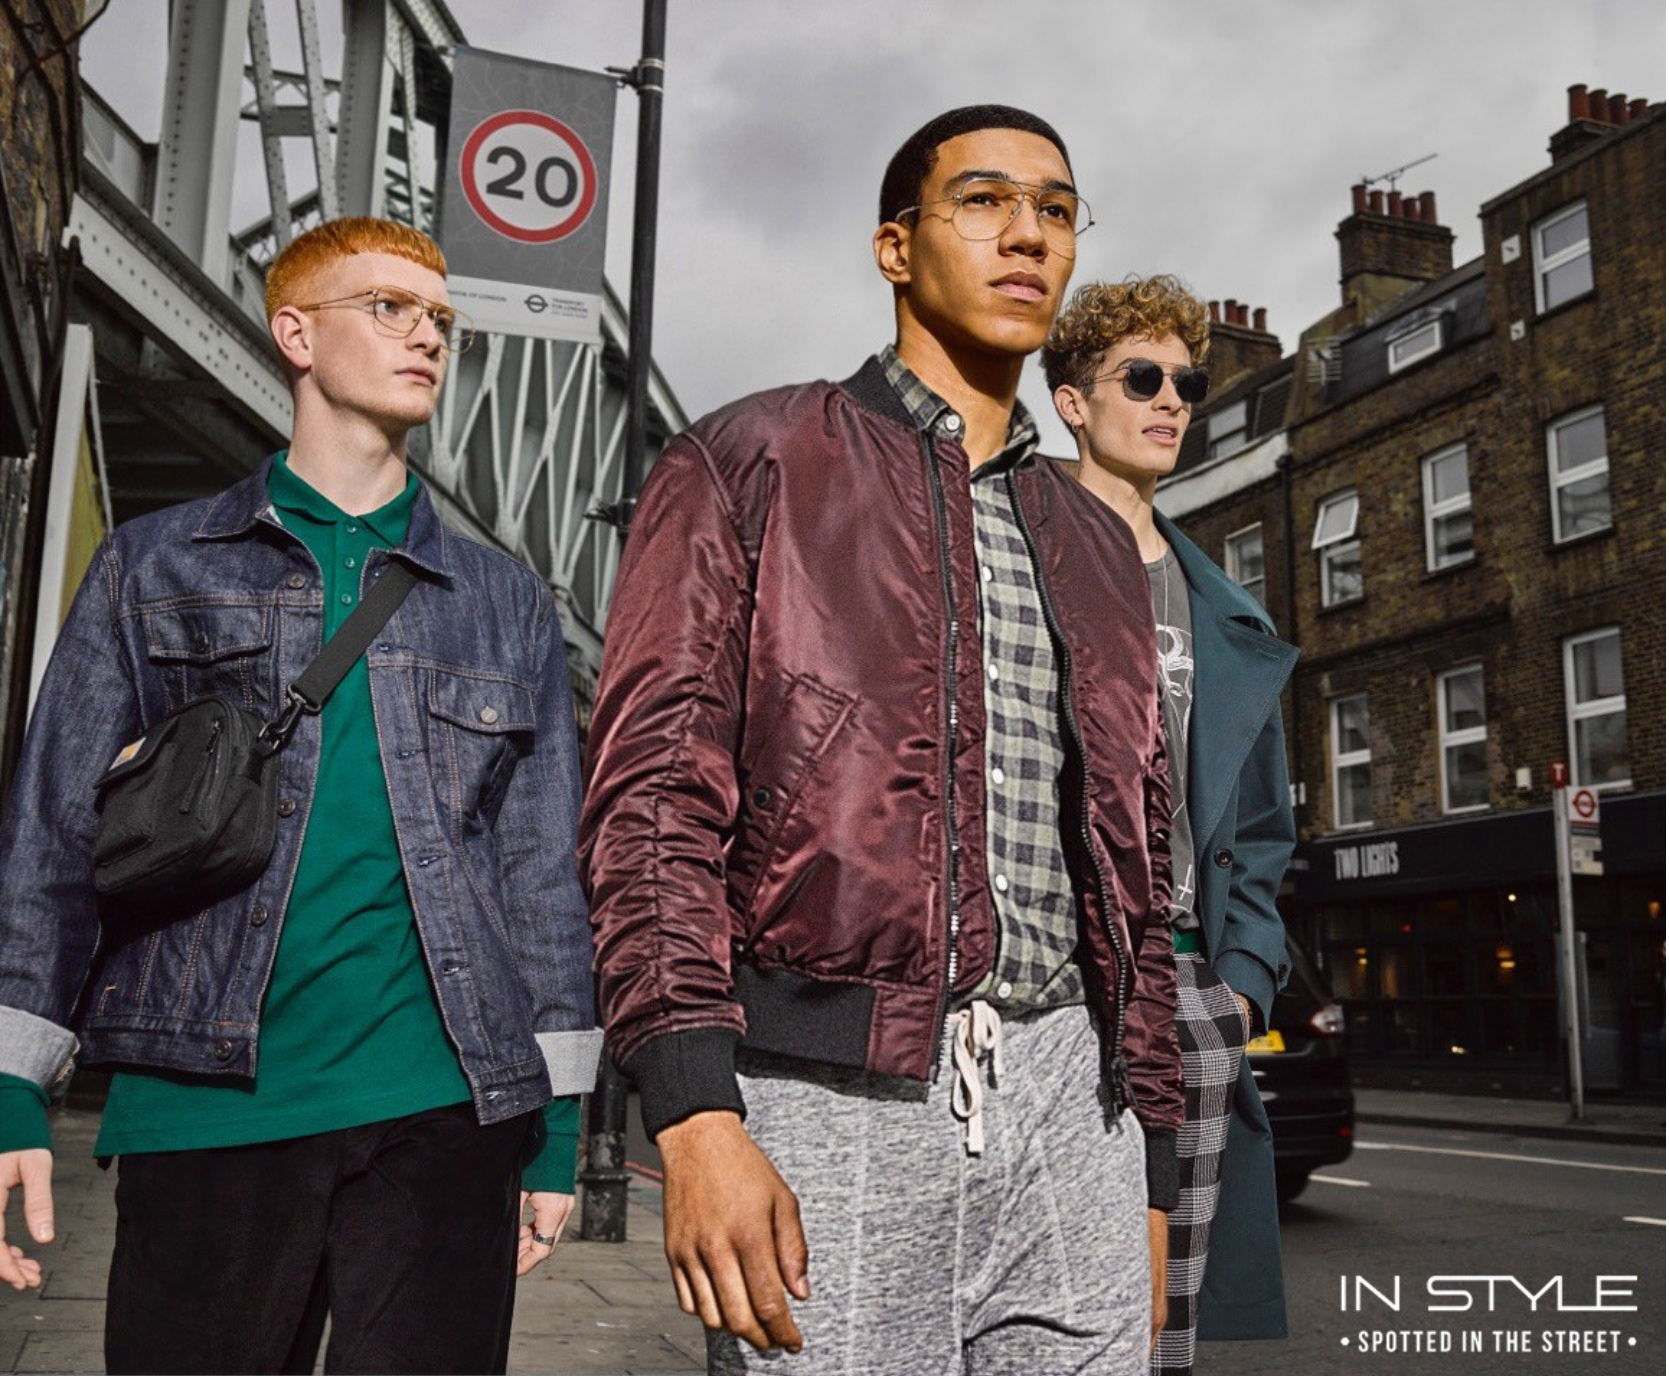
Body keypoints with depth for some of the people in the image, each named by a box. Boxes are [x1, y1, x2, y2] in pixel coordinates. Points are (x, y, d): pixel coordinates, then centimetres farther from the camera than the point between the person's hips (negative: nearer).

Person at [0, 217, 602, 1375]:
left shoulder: (509, 604, 13)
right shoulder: (157, 566, 10)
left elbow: (542, 868, 11)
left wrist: (557, 1122, 6)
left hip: (444, 1110, 1)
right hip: (204, 1108, -1)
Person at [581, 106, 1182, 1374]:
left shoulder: (1097, 546, 20)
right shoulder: (752, 464, 4)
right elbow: (652, 788, -7)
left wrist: (1148, 1161, 15)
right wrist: (697, 1116, -17)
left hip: (1067, 1103, 5)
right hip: (826, 1097, -5)